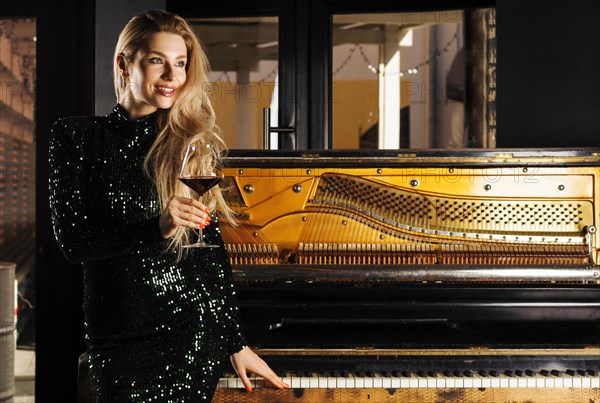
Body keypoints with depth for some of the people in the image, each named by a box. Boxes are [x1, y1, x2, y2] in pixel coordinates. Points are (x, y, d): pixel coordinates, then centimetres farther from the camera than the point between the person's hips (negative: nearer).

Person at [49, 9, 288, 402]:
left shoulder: (192, 142, 7)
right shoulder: (76, 135, 2)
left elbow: (214, 251, 8)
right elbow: (72, 240, -6)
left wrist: (237, 342, 8)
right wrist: (155, 229, -21)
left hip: (198, 325, 1)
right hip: (121, 335, -1)